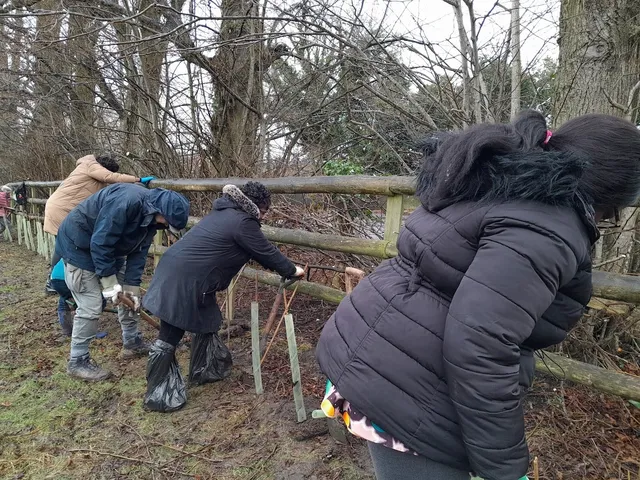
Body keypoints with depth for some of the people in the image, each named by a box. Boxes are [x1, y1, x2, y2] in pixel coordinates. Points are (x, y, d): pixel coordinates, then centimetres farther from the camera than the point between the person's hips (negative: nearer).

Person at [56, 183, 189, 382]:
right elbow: (100, 243, -32)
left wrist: (131, 286, -7)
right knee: (90, 306, -10)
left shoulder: (151, 216, -6)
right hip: (78, 244, -9)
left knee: (130, 295, 11)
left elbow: (138, 253, -3)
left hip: (110, 248, 9)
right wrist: (109, 283, -26)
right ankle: (77, 361, 6)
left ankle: (131, 342, 27)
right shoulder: (126, 202, -35)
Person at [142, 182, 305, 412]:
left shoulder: (227, 212, 16)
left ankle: (202, 370, 36)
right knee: (171, 335, 1)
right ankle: (156, 394, 13)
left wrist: (283, 266, 29)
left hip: (180, 271, 10)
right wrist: (291, 271, 10)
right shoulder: (243, 222, -14)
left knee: (207, 322, 20)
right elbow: (266, 252, -5)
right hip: (183, 279, -10)